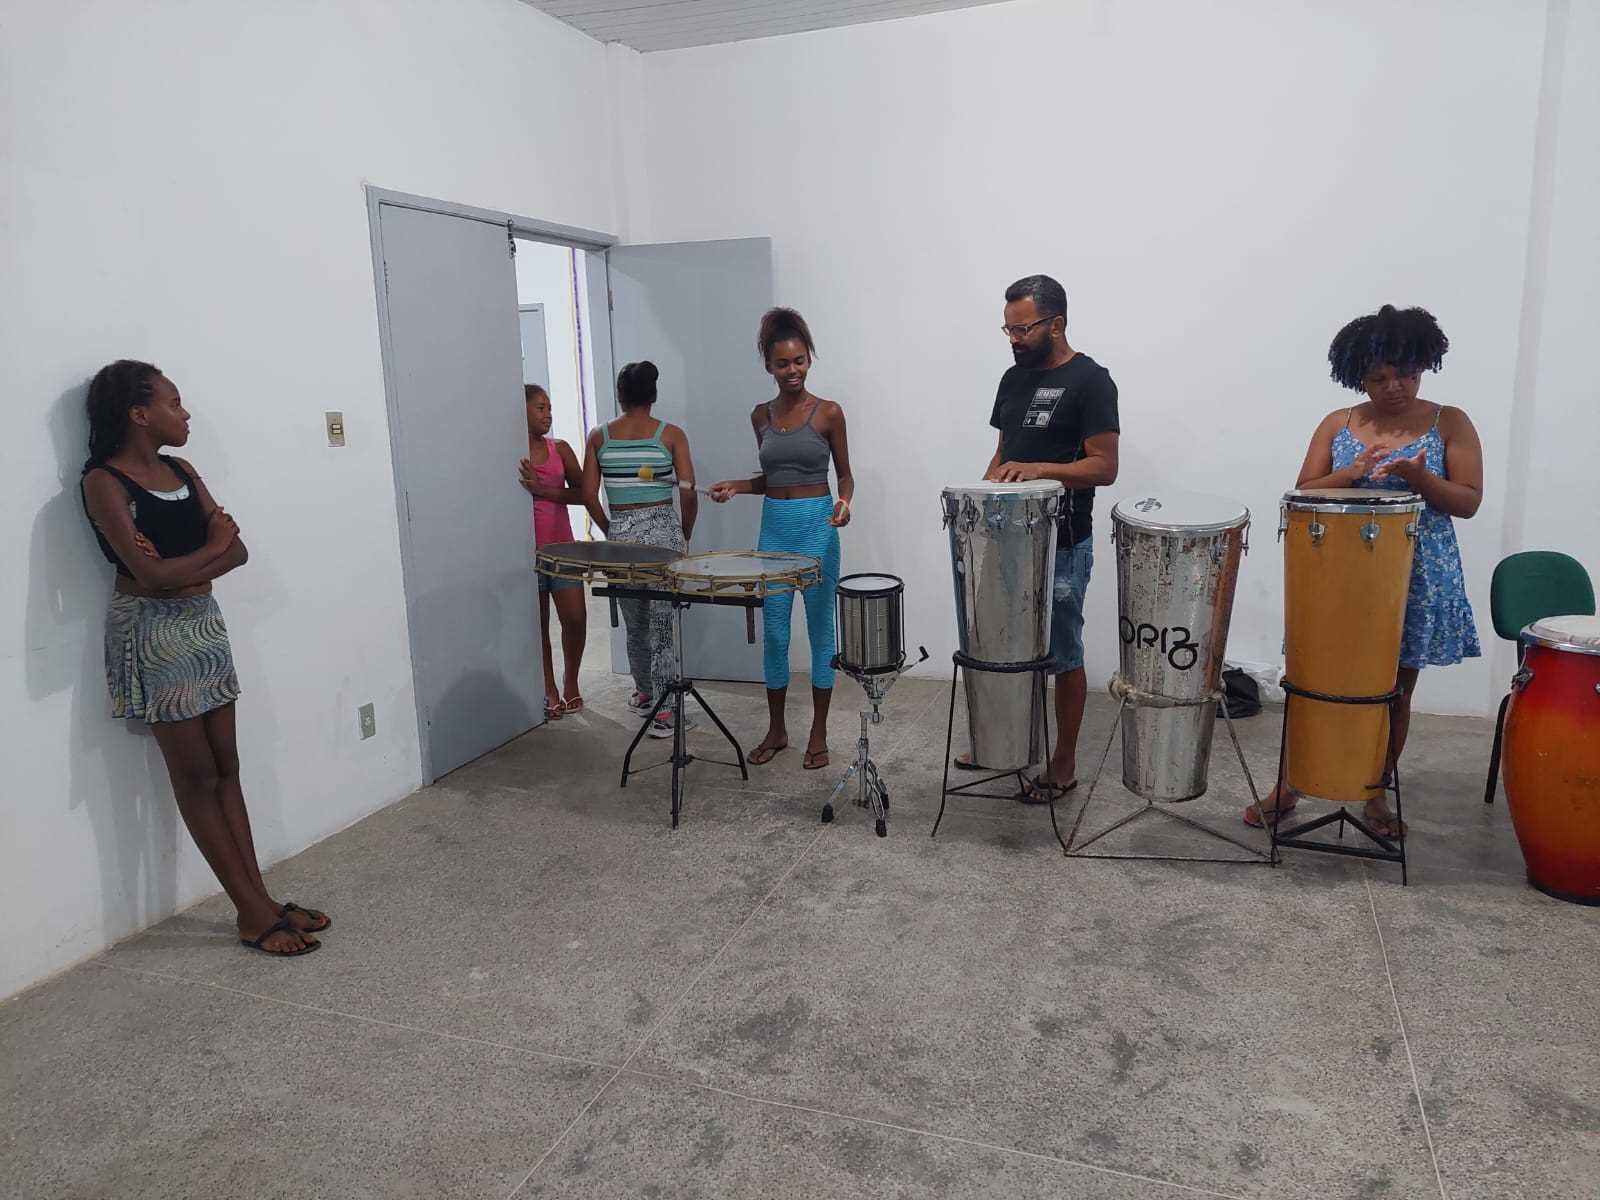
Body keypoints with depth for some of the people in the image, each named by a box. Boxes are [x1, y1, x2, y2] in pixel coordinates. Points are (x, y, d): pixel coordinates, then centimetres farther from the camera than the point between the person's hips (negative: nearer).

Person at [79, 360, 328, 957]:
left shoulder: (181, 472, 9)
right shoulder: (104, 482, -12)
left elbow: (237, 551, 1)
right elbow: (149, 575, -22)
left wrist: (186, 568, -16)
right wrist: (211, 546, -7)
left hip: (203, 623, 7)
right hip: (152, 633, -7)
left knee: (225, 766, 8)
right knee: (195, 774, 0)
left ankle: (259, 897, 13)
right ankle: (252, 913, 4)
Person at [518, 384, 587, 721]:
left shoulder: (560, 449, 5)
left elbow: (581, 493, -2)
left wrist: (544, 490, -15)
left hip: (561, 547, 2)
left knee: (575, 618, -1)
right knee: (538, 623, 6)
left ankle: (570, 683, 21)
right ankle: (550, 691, 20)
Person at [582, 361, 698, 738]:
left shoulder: (599, 436, 3)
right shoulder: (670, 434, -2)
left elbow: (589, 495, 1)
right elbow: (689, 492, -8)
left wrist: (611, 531, 15)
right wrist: (685, 534, 7)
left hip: (620, 533, 2)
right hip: (663, 529, -2)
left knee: (635, 622, 18)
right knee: (662, 624, 1)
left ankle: (645, 692, 36)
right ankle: (663, 712, 0)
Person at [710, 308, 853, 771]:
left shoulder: (828, 413, -5)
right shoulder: (761, 415, 7)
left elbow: (844, 473, 1)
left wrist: (844, 502, -20)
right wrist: (736, 486, -1)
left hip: (817, 527, -4)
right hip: (774, 527, 4)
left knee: (820, 631, 5)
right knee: (774, 633, 7)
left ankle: (818, 734, 16)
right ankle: (776, 729, 22)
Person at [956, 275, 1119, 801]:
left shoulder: (1089, 381, -11)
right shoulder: (1013, 378, 11)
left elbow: (1104, 467, -15)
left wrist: (1040, 469, -27)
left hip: (1061, 546, -7)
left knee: (1062, 656, 3)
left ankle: (1063, 764, 16)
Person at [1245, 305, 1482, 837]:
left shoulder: (1450, 424, 0)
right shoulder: (1337, 425, 4)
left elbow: (1469, 502, -4)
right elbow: (1303, 495, 1)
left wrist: (1418, 477, -22)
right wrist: (1349, 475, -17)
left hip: (1416, 581, -1)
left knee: (1395, 691, 8)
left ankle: (1376, 795, 24)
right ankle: (1288, 786, 18)